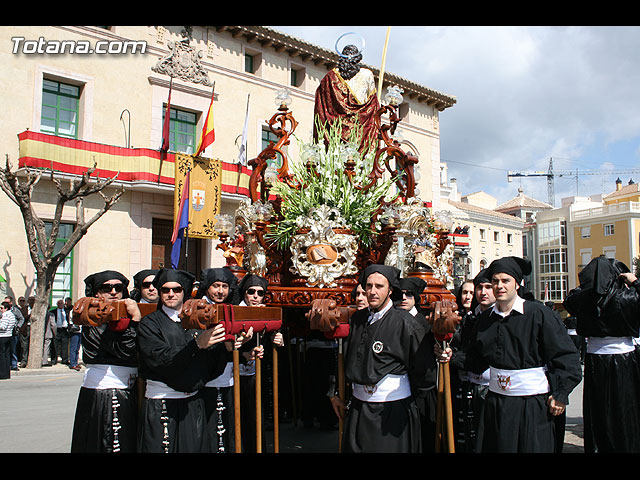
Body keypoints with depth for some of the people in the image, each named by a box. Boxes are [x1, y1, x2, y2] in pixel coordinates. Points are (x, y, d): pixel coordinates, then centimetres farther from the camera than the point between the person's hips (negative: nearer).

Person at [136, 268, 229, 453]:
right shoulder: (150, 323, -1)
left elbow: (212, 368, 7)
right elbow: (160, 360, -18)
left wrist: (224, 346, -11)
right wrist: (197, 344, -24)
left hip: (193, 403, 4)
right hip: (161, 404, -3)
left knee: (194, 448, 6)